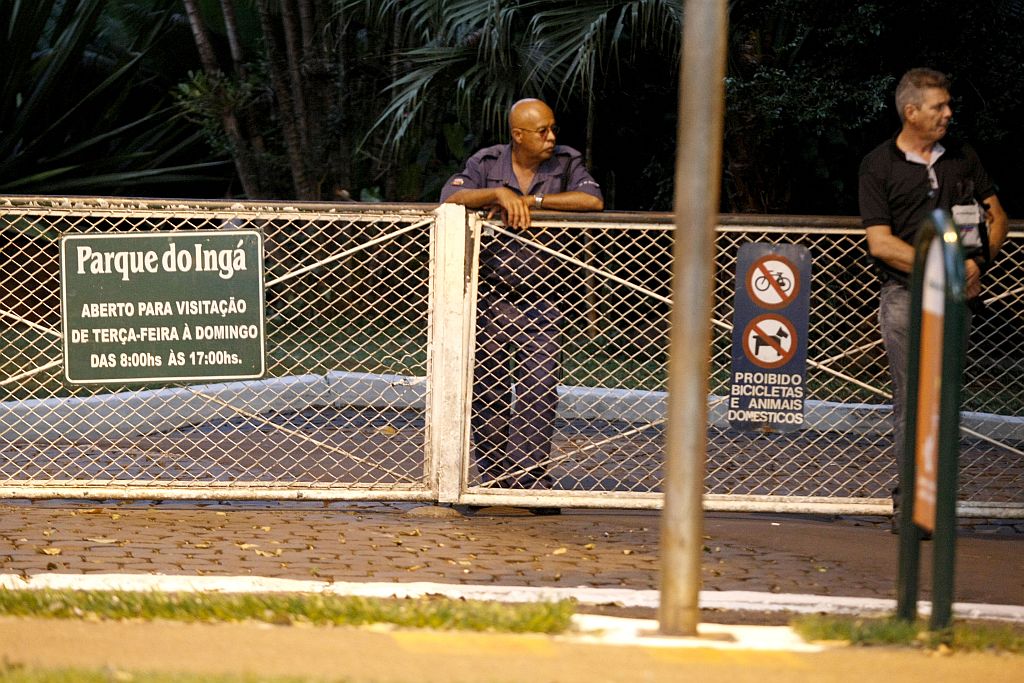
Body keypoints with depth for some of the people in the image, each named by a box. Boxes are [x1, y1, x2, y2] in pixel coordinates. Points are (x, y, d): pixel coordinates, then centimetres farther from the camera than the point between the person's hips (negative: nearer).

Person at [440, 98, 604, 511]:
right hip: (490, 294, 0)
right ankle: (492, 478, 13)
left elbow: (593, 201, -15)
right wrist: (499, 193, -27)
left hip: (540, 295, 0)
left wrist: (530, 200, -15)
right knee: (489, 392, 5)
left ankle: (528, 478, -7)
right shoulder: (487, 163, 1)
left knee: (540, 390, -10)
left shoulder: (566, 162, 2)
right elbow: (450, 197, -13)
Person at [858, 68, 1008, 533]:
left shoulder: (962, 157, 12)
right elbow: (881, 243, -6)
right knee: (910, 401, -5)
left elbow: (996, 217, 16)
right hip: (905, 295, -3)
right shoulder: (878, 166, 1)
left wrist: (978, 262, -2)